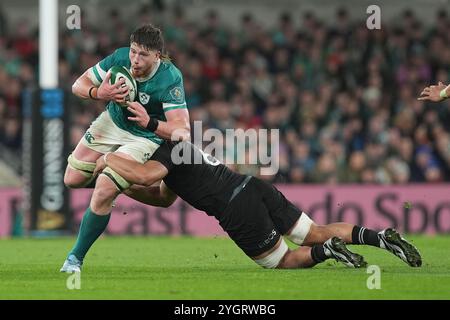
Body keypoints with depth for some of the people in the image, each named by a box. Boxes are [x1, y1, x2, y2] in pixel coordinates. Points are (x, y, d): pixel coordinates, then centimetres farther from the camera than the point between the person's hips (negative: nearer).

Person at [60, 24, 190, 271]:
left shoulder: (170, 79, -33)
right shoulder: (120, 58, -21)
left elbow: (183, 130, -37)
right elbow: (78, 85, -12)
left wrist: (150, 123, -54)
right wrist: (98, 93, -35)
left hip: (144, 137, -5)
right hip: (111, 122, 5)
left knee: (103, 194, -19)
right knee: (73, 180, 9)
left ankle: (76, 257, -2)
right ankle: (113, 181, 41)